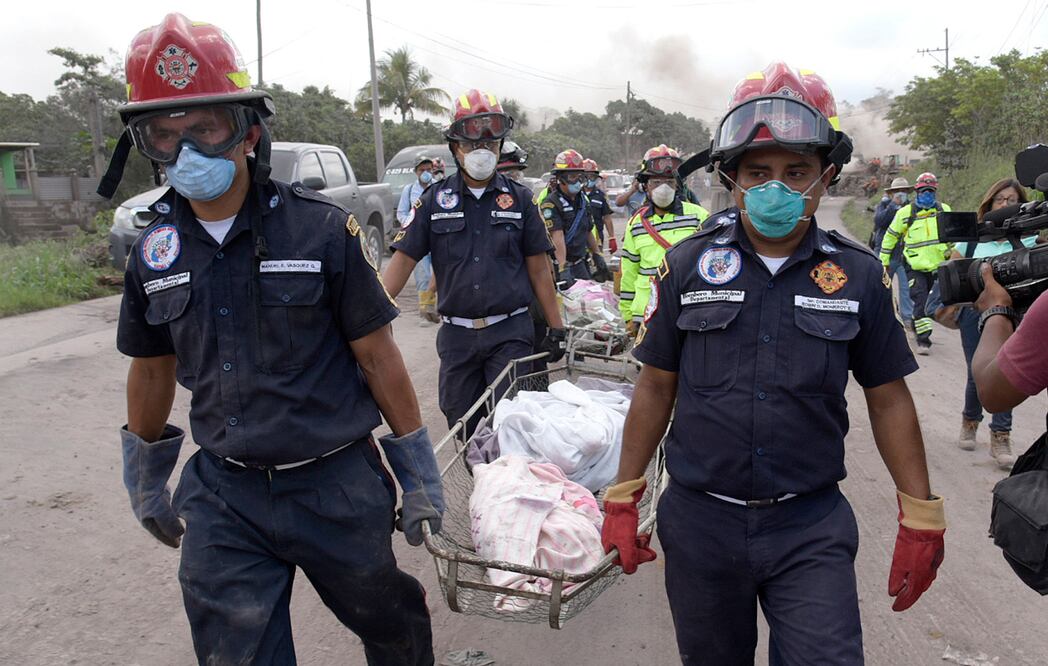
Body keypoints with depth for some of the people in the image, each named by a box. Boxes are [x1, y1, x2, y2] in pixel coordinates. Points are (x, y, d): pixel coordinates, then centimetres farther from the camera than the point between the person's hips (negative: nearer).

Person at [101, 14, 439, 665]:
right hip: (222, 496, 3)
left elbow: (378, 357, -8)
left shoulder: (322, 227, -12)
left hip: (337, 485, -2)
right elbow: (152, 369, 14)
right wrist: (145, 478, 23)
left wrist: (420, 475, -4)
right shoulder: (154, 250, 1)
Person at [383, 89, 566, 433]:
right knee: (463, 426, 11)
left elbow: (538, 268, 4)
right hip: (456, 334, 2)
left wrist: (556, 328, 3)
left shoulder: (519, 198, 2)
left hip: (510, 332, -1)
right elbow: (403, 260, -1)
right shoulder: (435, 200, 3)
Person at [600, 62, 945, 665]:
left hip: (812, 529, 0)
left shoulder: (859, 275, -2)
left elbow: (888, 400, 5)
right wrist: (623, 500, 2)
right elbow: (656, 389, 2)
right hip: (701, 521, 1)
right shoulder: (688, 266, -3)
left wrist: (921, 518, 3)